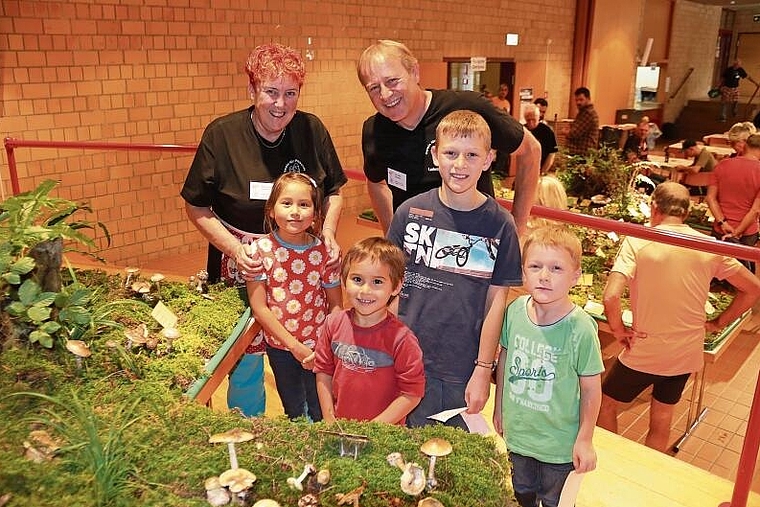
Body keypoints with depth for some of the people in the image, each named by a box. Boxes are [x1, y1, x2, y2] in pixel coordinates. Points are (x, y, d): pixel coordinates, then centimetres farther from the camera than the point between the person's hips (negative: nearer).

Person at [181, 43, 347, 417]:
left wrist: (328, 231, -7)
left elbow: (334, 190, 11)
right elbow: (197, 208, -3)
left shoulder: (312, 130, -3)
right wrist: (235, 249, -16)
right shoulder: (221, 135, -9)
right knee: (245, 364, 9)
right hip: (243, 268, -2)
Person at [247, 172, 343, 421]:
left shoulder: (323, 252, -10)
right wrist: (294, 345, -15)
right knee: (294, 412, 20)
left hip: (319, 347, 0)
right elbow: (259, 307, -13)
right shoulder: (260, 250, -12)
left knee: (320, 414, 11)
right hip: (280, 346, 1)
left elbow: (336, 306, -3)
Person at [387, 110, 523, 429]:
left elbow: (496, 302, -4)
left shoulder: (499, 224, -7)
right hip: (409, 363, 1)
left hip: (465, 371, 0)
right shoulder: (411, 212, -5)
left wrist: (483, 370, -4)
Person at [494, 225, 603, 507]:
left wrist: (584, 440, -9)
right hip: (516, 432, 4)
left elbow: (591, 389, -16)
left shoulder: (580, 328, -27)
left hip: (560, 443, -4)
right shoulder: (515, 310, -15)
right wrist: (498, 407, 9)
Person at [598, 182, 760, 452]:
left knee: (606, 404, 19)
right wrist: (718, 323, 11)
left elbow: (611, 297, -26)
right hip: (687, 353, 4)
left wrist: (620, 332, -9)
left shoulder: (637, 241, -15)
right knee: (661, 421, 21)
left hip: (644, 352, -4)